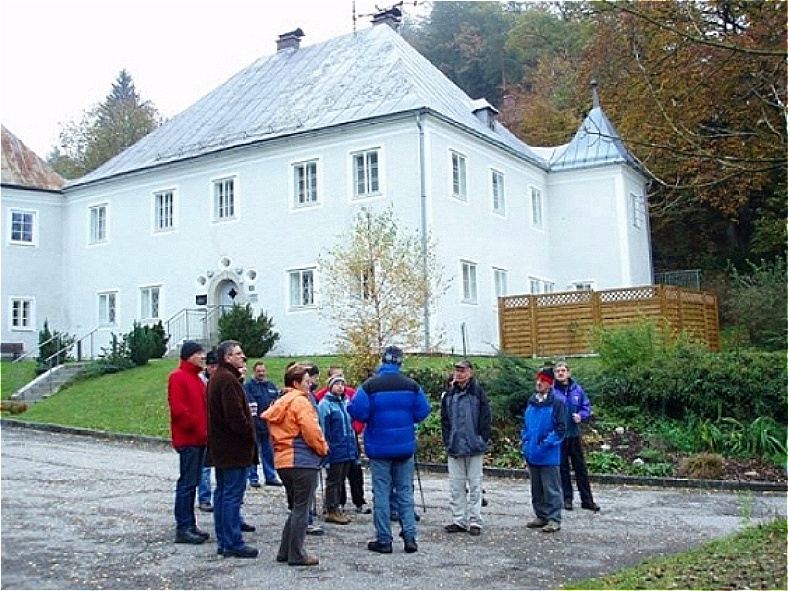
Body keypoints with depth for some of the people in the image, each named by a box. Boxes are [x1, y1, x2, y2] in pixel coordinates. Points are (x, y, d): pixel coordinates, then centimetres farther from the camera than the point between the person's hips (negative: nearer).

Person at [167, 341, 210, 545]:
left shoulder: (196, 378, 19)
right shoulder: (178, 377, -10)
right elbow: (178, 409, -18)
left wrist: (205, 430, 8)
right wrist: (199, 430, -16)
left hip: (199, 439, 9)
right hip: (188, 440, -9)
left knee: (192, 482, 12)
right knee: (187, 483, -7)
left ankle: (190, 525, 19)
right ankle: (183, 529, -3)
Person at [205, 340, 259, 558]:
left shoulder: (217, 378, 17)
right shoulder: (228, 380, -17)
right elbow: (236, 415, -22)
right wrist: (250, 439, -13)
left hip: (220, 448, 11)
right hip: (234, 449, -11)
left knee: (222, 493, 14)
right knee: (233, 495, -6)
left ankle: (223, 541, 21)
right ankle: (233, 543, -3)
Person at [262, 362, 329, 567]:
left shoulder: (279, 403, 14)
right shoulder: (300, 401, -13)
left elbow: (274, 433, 16)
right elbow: (312, 431, -16)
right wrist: (323, 449, -1)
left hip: (283, 461, 9)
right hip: (302, 461, -9)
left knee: (296, 508, 18)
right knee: (301, 509, 0)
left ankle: (285, 552, 21)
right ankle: (297, 555, 5)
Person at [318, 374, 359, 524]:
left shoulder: (345, 402, 14)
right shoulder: (325, 404, -9)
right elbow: (323, 429, -12)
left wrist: (354, 448, 18)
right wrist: (326, 450, -16)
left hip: (348, 450, 7)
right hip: (335, 451, -7)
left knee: (340, 480, 13)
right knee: (333, 481, -1)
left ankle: (335, 508, 21)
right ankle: (331, 511, 6)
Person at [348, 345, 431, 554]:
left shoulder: (370, 385, -10)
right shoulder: (411, 385, -2)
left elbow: (358, 412, -15)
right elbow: (422, 412, 0)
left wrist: (374, 417, 7)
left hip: (379, 447, -2)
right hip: (405, 447, 2)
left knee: (381, 493, 5)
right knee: (405, 492, 11)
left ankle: (383, 540, 7)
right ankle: (410, 537, 9)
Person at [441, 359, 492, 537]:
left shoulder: (478, 392, -4)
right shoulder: (449, 394, 8)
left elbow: (486, 418, -4)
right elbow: (444, 419, 11)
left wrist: (482, 440, -8)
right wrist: (447, 440, 3)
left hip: (474, 448, -4)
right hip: (454, 447, 4)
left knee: (474, 484, 4)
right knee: (456, 485, 8)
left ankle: (475, 521, 11)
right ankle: (459, 520, 16)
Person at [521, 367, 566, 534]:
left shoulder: (556, 403, -8)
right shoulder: (531, 402, 11)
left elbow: (560, 428, -11)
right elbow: (525, 424, 20)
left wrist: (546, 444, -16)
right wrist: (526, 442, 8)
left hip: (549, 455, -7)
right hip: (532, 454, 7)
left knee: (551, 488, -1)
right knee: (536, 488, 15)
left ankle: (554, 519, 5)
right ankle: (541, 516, 25)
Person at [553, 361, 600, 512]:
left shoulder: (577, 389, 3)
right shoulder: (551, 390, -7)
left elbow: (586, 406, 9)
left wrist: (581, 416, -8)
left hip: (574, 434, 3)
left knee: (580, 467, 8)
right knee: (563, 468, 7)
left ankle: (587, 500, 15)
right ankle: (567, 498, 17)